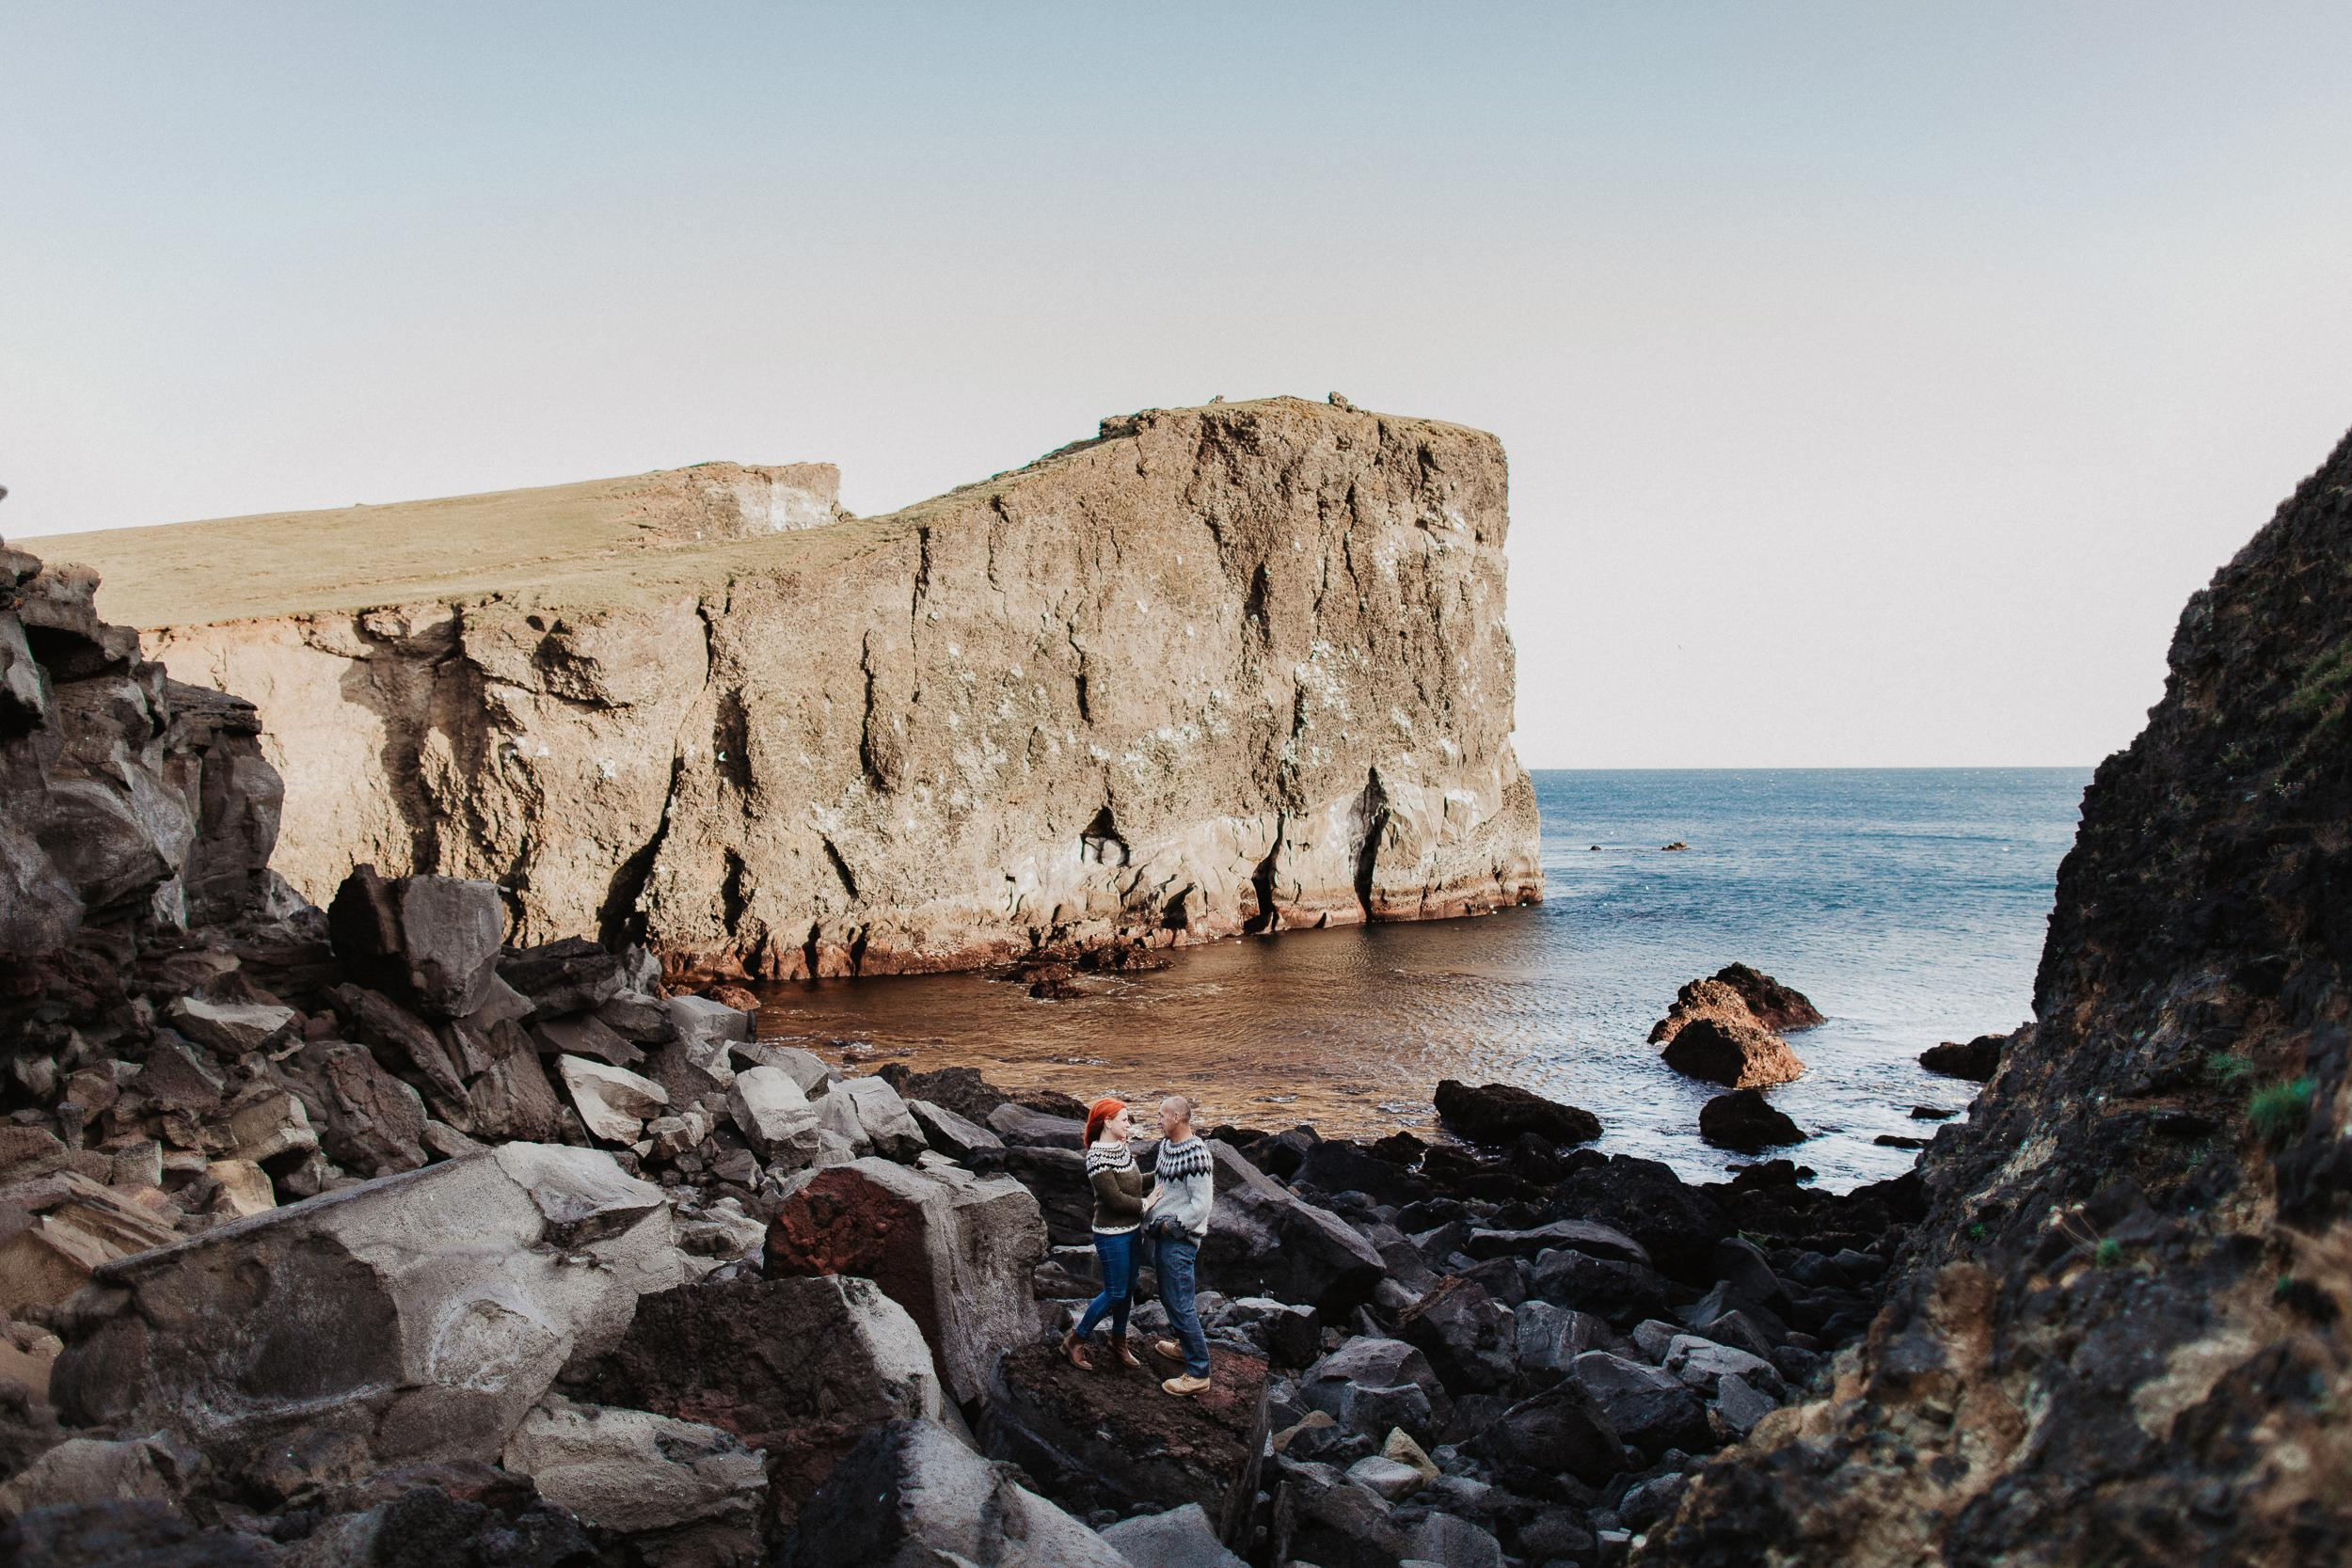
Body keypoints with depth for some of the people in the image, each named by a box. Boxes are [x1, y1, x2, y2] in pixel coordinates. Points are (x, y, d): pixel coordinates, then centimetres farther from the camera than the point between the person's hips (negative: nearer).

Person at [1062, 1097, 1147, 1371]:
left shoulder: (1123, 1148, 3)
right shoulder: (1097, 1158, -23)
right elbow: (1115, 1198, -23)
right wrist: (1145, 1205, -14)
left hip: (1133, 1230, 8)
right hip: (1112, 1234, -8)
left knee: (1128, 1289, 16)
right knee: (1115, 1293, 0)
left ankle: (1119, 1341, 33)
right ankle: (1075, 1340, 16)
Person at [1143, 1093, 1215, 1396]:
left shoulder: (1195, 1154, -22)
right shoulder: (1166, 1145, 7)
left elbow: (1201, 1204, -24)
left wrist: (1172, 1225, -16)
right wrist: (1151, 1216, 12)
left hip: (1179, 1240, -10)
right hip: (1163, 1235, 10)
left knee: (1180, 1304, -7)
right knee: (1168, 1296, 23)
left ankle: (1198, 1373, 0)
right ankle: (1184, 1346, 42)